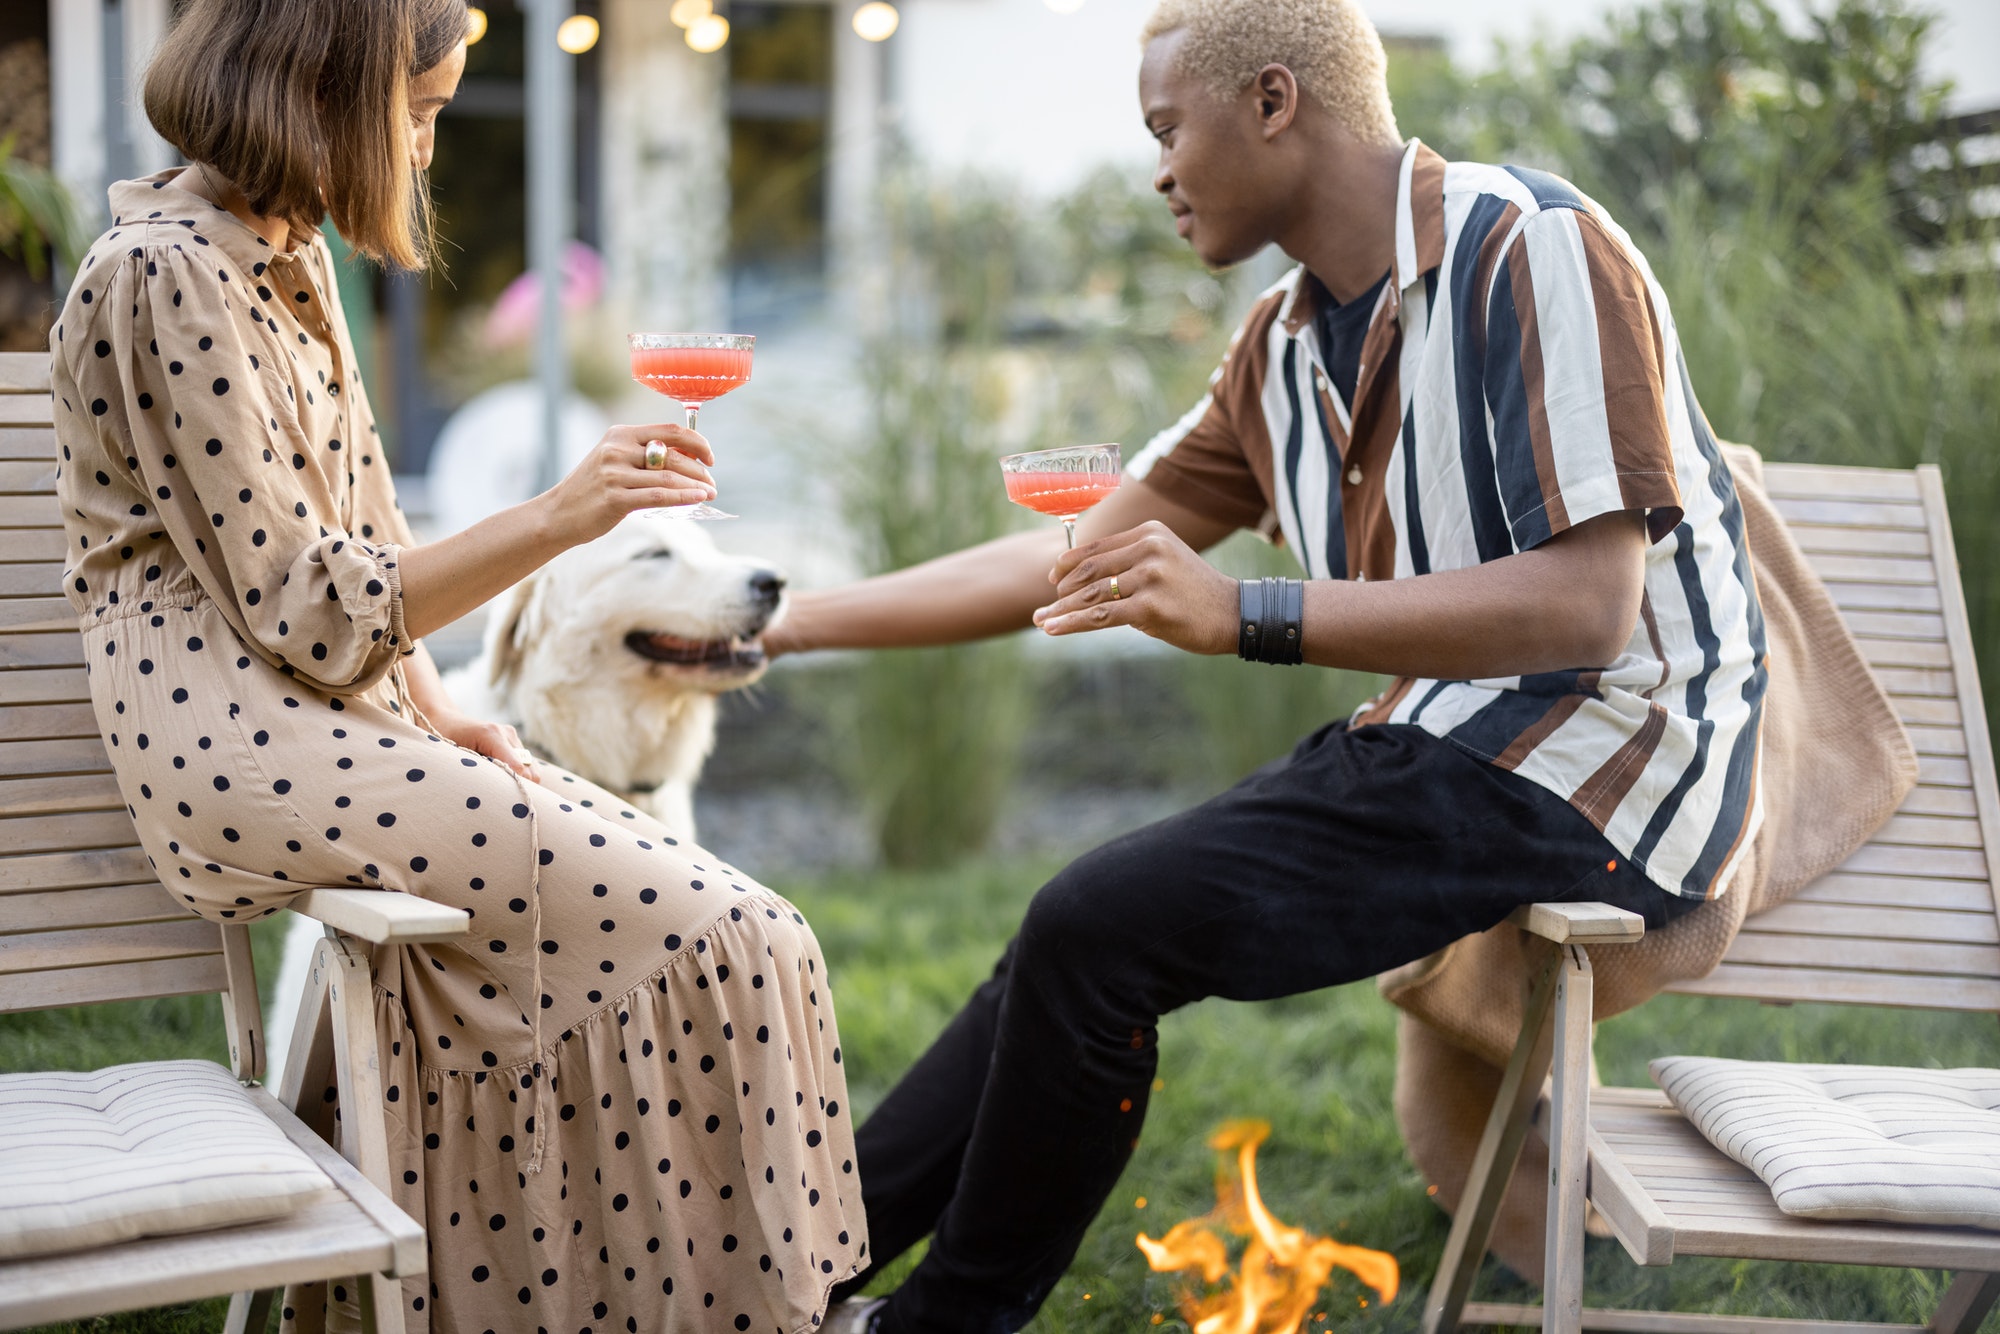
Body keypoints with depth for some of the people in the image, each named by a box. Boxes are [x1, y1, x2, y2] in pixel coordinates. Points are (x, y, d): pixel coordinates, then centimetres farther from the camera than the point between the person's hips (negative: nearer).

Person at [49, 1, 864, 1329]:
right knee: (713, 938, -15)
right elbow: (305, 611, -17)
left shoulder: (290, 257, 16)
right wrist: (557, 518, -19)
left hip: (352, 722, 10)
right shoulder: (169, 275, -14)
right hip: (246, 754, -10)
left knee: (698, 911, 0)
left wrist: (442, 716, 6)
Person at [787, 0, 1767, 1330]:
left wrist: (1246, 616, -29)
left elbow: (1584, 609, -23)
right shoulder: (1283, 348, 11)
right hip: (1436, 747, 8)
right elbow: (1073, 559, 14)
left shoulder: (1534, 250, -15)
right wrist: (782, 622, 12)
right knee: (1083, 925, 0)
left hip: (1591, 756, -8)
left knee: (1099, 927, -16)